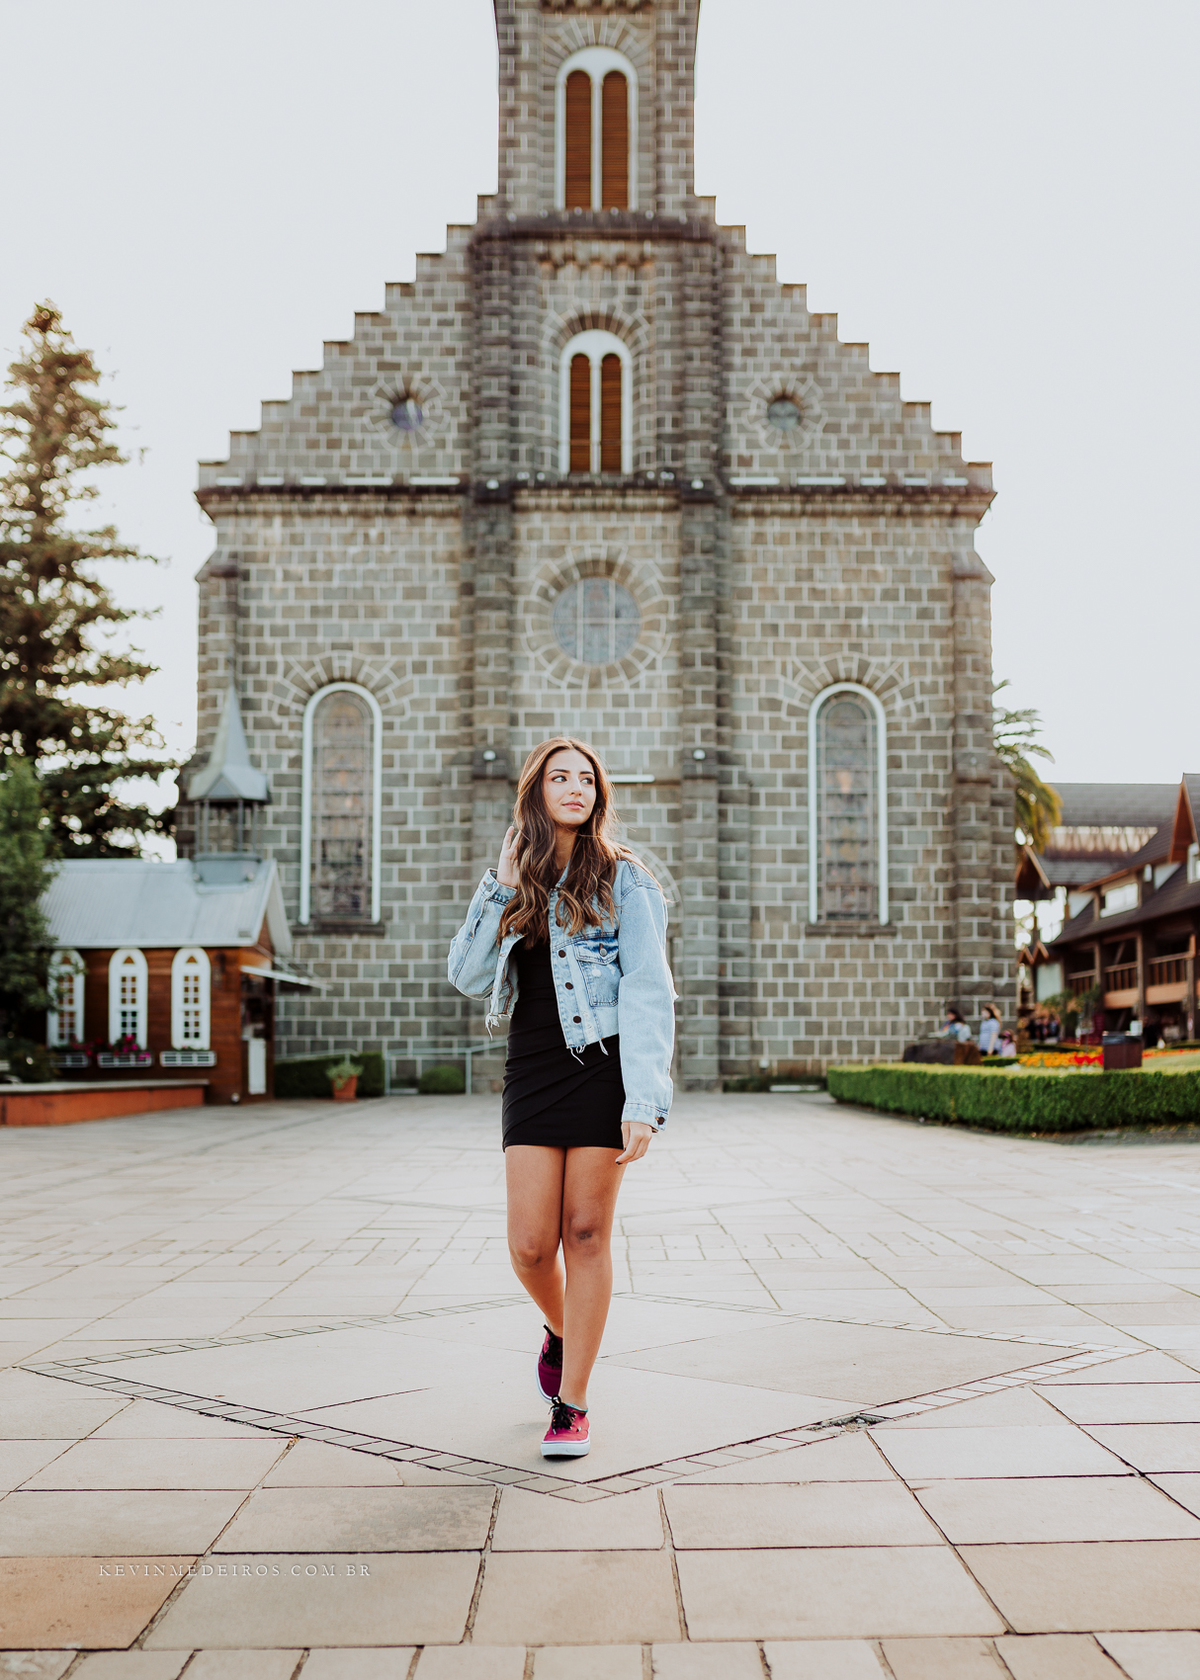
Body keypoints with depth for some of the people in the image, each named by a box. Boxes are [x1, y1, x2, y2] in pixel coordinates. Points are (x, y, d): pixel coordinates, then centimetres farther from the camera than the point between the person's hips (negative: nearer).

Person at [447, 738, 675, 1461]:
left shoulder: (622, 880, -1)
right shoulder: (512, 881, 13)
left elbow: (649, 991, -10)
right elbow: (469, 978, 4)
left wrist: (645, 1102, -20)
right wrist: (504, 888, -5)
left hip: (604, 1065, -3)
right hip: (533, 1069, 3)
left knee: (586, 1233, -1)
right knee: (530, 1246, -1)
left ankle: (572, 1404, 12)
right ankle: (561, 1329, 33)